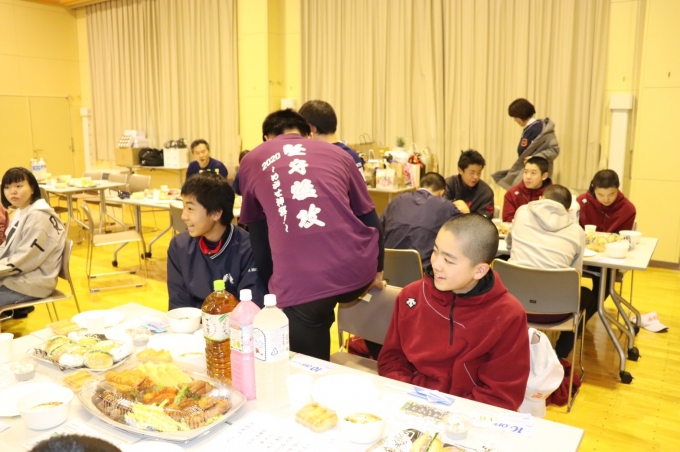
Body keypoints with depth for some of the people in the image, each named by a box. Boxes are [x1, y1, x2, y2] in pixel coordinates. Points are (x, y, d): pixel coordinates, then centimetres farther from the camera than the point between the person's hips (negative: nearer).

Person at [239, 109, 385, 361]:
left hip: (298, 283, -1)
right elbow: (370, 218, 21)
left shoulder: (251, 162, 17)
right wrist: (377, 271, 32)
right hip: (357, 270, 2)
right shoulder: (337, 154, 18)